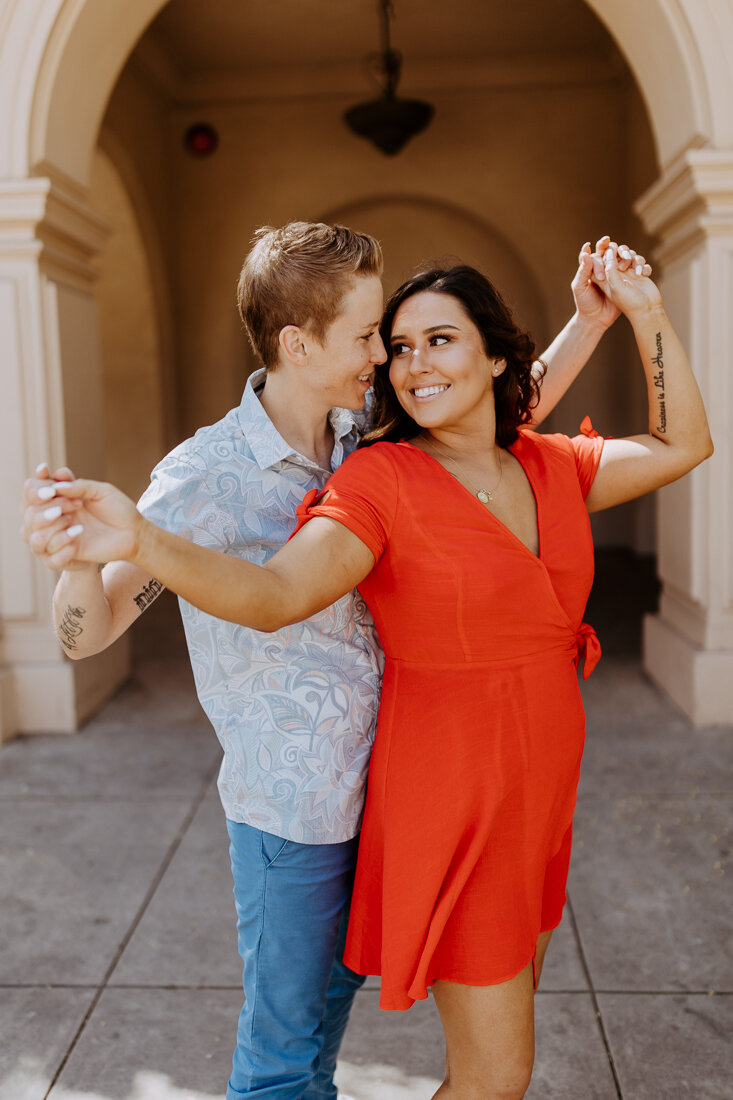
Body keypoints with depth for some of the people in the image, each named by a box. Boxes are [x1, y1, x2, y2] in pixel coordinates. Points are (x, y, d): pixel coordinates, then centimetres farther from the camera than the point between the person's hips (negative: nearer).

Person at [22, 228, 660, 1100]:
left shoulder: (365, 438, -4)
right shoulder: (208, 475, -23)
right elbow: (87, 632, -25)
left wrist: (588, 321, 0)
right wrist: (78, 557, -47)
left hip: (371, 789, 7)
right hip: (291, 810, -7)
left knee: (337, 986, 29)